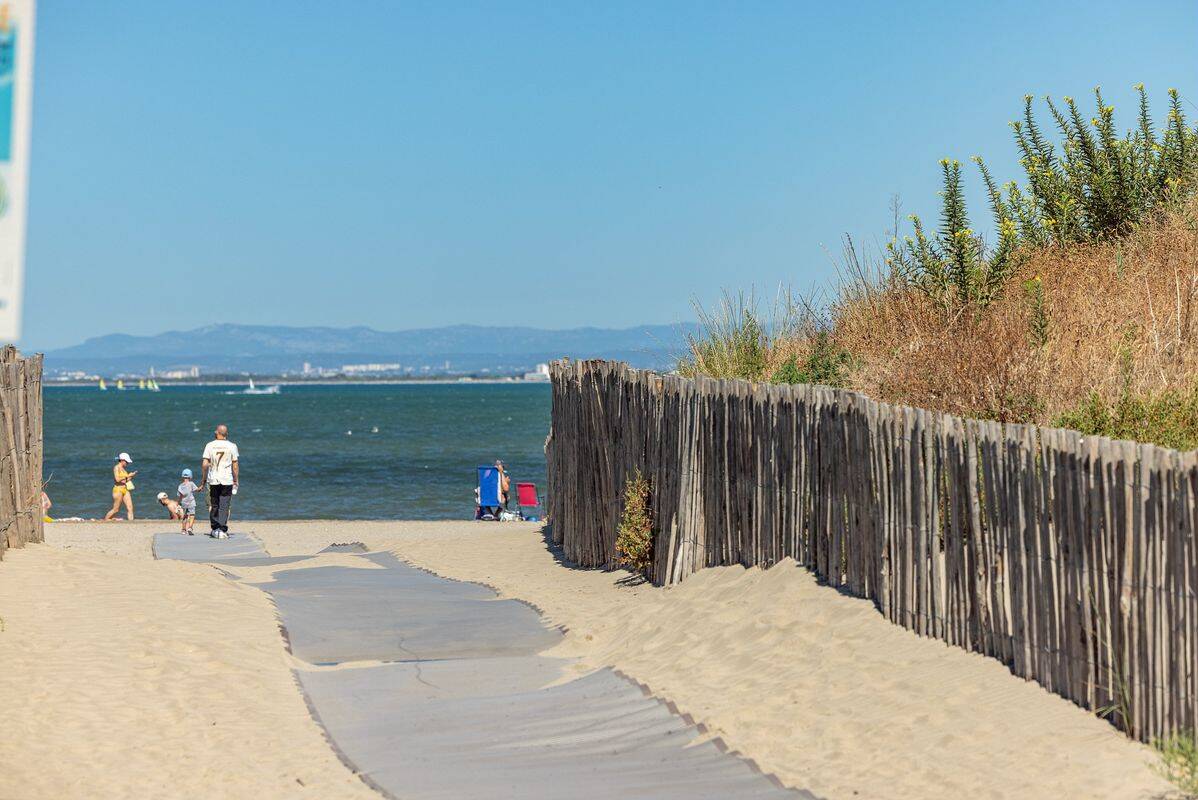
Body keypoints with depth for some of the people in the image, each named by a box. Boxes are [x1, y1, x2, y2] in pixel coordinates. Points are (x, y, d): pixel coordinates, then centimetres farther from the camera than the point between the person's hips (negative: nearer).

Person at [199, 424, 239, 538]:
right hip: (227, 480, -1)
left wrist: (203, 479, 6)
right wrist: (236, 481, 7)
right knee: (224, 506, 0)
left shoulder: (210, 445, 0)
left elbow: (204, 464, -4)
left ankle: (215, 529, 16)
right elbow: (235, 466, -1)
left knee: (214, 506, 13)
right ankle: (222, 530, -9)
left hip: (213, 480, 1)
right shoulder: (231, 446, -1)